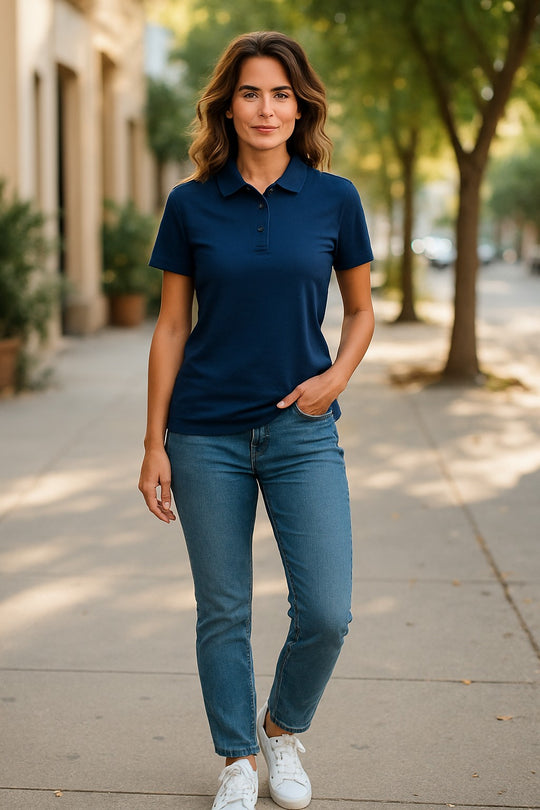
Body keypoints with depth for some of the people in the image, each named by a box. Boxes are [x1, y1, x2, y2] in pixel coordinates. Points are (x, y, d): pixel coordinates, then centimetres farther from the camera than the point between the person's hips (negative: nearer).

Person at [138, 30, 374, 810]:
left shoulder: (334, 198, 0)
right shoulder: (191, 204, -1)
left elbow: (361, 311, 11)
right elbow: (172, 327, 4)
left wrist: (338, 375, -9)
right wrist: (154, 444, 2)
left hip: (302, 431, 0)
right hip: (208, 436, 0)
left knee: (326, 613, -6)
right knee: (223, 613, 7)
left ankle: (282, 726, 24)